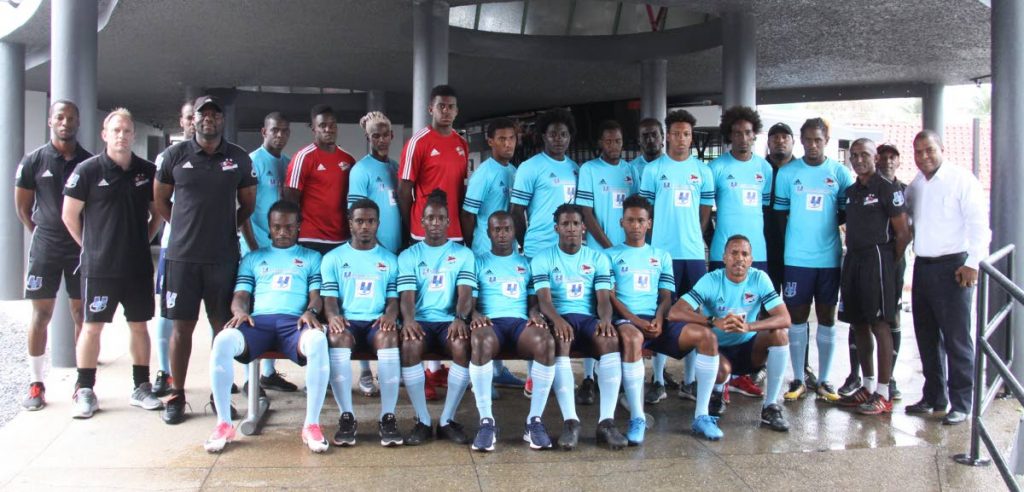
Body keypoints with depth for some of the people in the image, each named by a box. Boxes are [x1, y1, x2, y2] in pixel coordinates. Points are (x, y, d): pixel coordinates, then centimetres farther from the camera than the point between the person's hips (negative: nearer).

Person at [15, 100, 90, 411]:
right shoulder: (34, 161, 0)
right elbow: (22, 206, 7)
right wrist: (41, 233, 7)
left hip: (82, 247, 1)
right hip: (45, 248, -1)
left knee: (82, 314, 5)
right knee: (41, 314, 2)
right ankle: (36, 384, 11)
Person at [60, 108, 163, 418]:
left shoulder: (148, 171, 4)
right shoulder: (88, 170, -6)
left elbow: (158, 212, 15)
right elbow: (70, 214, -1)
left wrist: (143, 241, 8)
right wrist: (90, 245, 4)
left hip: (138, 265, 3)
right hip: (99, 265, -3)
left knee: (139, 325, 9)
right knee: (92, 326, 3)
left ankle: (141, 388, 19)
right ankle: (85, 392, 14)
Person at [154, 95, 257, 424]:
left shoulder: (239, 159, 6)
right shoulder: (174, 155, 3)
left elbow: (247, 202, 16)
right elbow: (160, 199, 13)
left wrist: (227, 226, 10)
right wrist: (185, 227, 10)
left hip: (224, 256, 1)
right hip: (182, 256, -1)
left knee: (223, 326, 6)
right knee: (182, 326, 4)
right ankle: (176, 395, 13)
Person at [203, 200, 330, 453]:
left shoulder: (311, 257, 25)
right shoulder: (253, 258, 28)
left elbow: (316, 295, 12)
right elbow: (240, 295, 18)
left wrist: (311, 311, -12)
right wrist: (240, 311, -6)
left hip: (295, 321, -1)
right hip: (258, 320, 2)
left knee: (318, 341, -39)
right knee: (223, 341, -33)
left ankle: (312, 425, -29)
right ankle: (223, 424, -20)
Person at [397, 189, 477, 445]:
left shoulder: (463, 254, 14)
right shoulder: (409, 256, 15)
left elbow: (465, 292, 0)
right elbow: (406, 294, 1)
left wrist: (460, 318, -22)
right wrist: (408, 319, -22)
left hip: (449, 321, 0)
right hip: (420, 321, 0)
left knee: (463, 345, -34)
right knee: (410, 345, -34)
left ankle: (447, 420, -19)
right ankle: (422, 421, -22)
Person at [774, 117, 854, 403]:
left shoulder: (840, 174, 3)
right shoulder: (787, 173, 1)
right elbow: (780, 213, 5)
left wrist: (825, 226, -4)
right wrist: (787, 242, 1)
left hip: (829, 258, 1)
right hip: (796, 258, -1)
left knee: (827, 318, 8)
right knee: (797, 317, 5)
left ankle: (824, 380, 17)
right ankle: (798, 379, 14)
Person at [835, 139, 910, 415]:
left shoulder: (887, 188, -6)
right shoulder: (850, 191, 16)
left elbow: (903, 232, -6)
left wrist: (891, 264, -1)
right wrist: (852, 253, 9)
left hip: (877, 257, -7)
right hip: (853, 258, 8)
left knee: (880, 325, -6)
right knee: (858, 324, 11)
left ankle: (883, 394, -1)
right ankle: (867, 386, 22)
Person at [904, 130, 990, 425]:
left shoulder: (961, 180, -8)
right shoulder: (915, 185, 13)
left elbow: (978, 223, -13)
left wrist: (972, 263, -17)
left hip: (953, 267, -7)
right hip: (922, 266, 7)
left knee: (956, 339, -2)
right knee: (926, 336, 13)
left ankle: (961, 404, 7)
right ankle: (934, 397, 25)